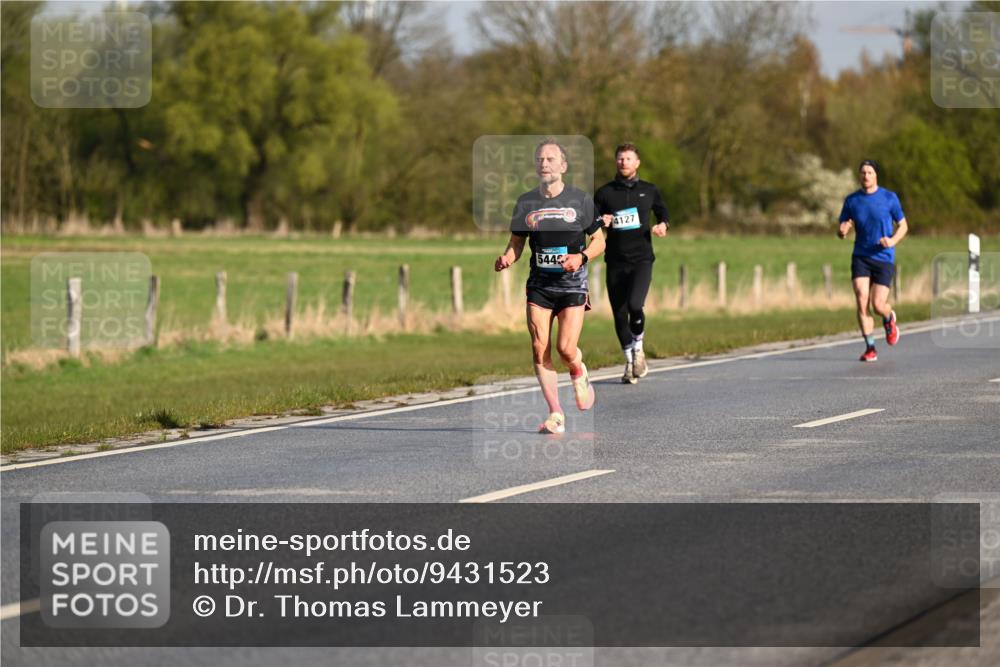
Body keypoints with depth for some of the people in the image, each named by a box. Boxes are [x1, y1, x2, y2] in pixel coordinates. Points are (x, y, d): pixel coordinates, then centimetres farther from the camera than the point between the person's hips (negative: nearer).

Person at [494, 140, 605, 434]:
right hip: (539, 283, 2)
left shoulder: (580, 200, 0)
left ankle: (578, 372, 25)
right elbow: (516, 242, 12)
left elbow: (599, 240, 6)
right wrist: (507, 258, -10)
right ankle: (556, 415, 1)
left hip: (571, 282, -2)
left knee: (565, 349, -12)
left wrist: (582, 257, -14)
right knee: (539, 349, -7)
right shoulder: (526, 202, 5)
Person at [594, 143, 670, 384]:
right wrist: (600, 222, -12)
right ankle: (630, 362, 19)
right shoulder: (605, 193, 7)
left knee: (635, 305, -23)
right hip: (615, 262, 2)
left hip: (642, 258, -2)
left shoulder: (649, 191, 8)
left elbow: (663, 213, 22)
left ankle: (638, 349, 3)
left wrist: (663, 225, 0)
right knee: (620, 314, 2)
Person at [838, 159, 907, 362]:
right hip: (860, 258, 2)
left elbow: (903, 226, 5)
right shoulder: (851, 200, 5)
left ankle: (889, 319, 30)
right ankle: (870, 347, -4)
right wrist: (842, 232, -17)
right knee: (861, 301, -13)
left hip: (883, 259, -2)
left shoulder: (889, 198, -1)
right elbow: (842, 230, 8)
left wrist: (893, 241, -15)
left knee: (878, 305, -8)